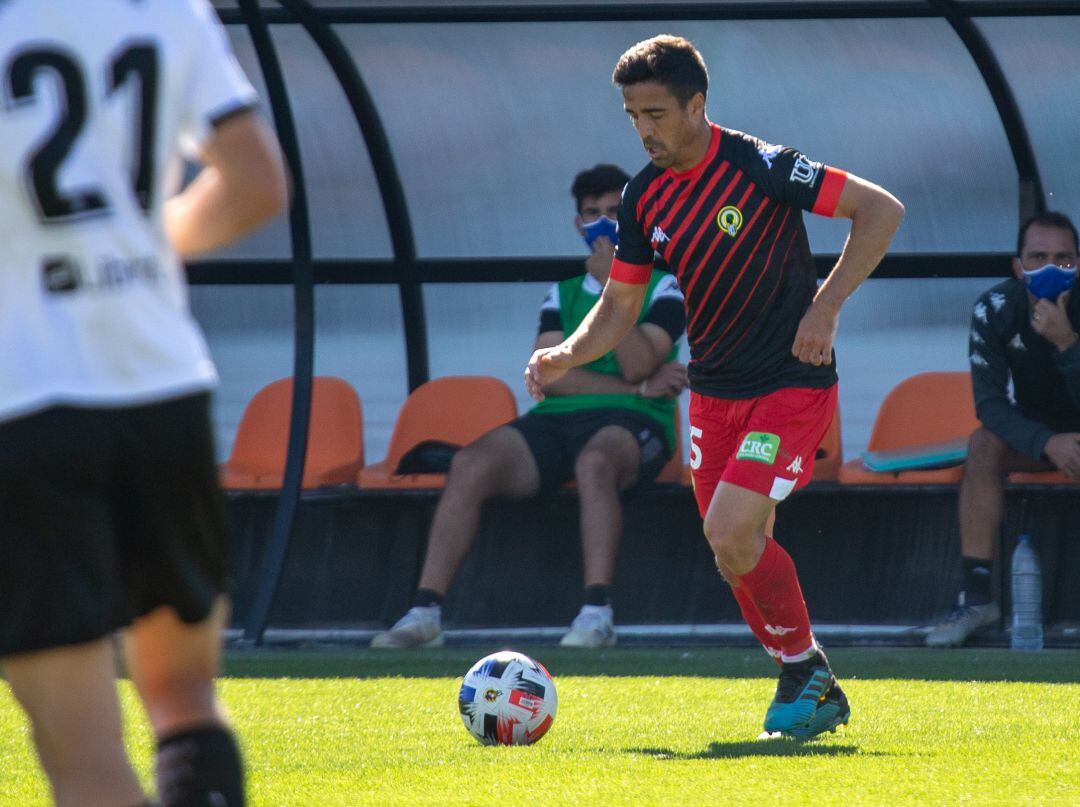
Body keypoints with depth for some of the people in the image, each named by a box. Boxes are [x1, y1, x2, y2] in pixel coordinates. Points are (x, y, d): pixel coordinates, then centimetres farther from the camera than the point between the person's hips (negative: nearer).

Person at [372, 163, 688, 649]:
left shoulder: (663, 288, 11)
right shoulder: (563, 294, 23)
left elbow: (636, 365, -7)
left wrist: (612, 289, -13)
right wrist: (641, 386, -5)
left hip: (632, 425, -4)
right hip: (556, 420, 4)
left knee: (594, 460, -41)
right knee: (471, 463, -25)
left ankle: (598, 613, -46)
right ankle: (424, 613, -30)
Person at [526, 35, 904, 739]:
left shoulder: (759, 167, -17)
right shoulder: (645, 197, 2)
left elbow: (882, 209, -14)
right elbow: (620, 304, 11)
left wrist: (826, 306, -19)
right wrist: (567, 355, -9)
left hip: (791, 384, -7)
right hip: (713, 390, 7)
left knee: (731, 530, -20)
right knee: (740, 550, 6)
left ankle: (806, 673, 0)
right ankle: (813, 695, 23)